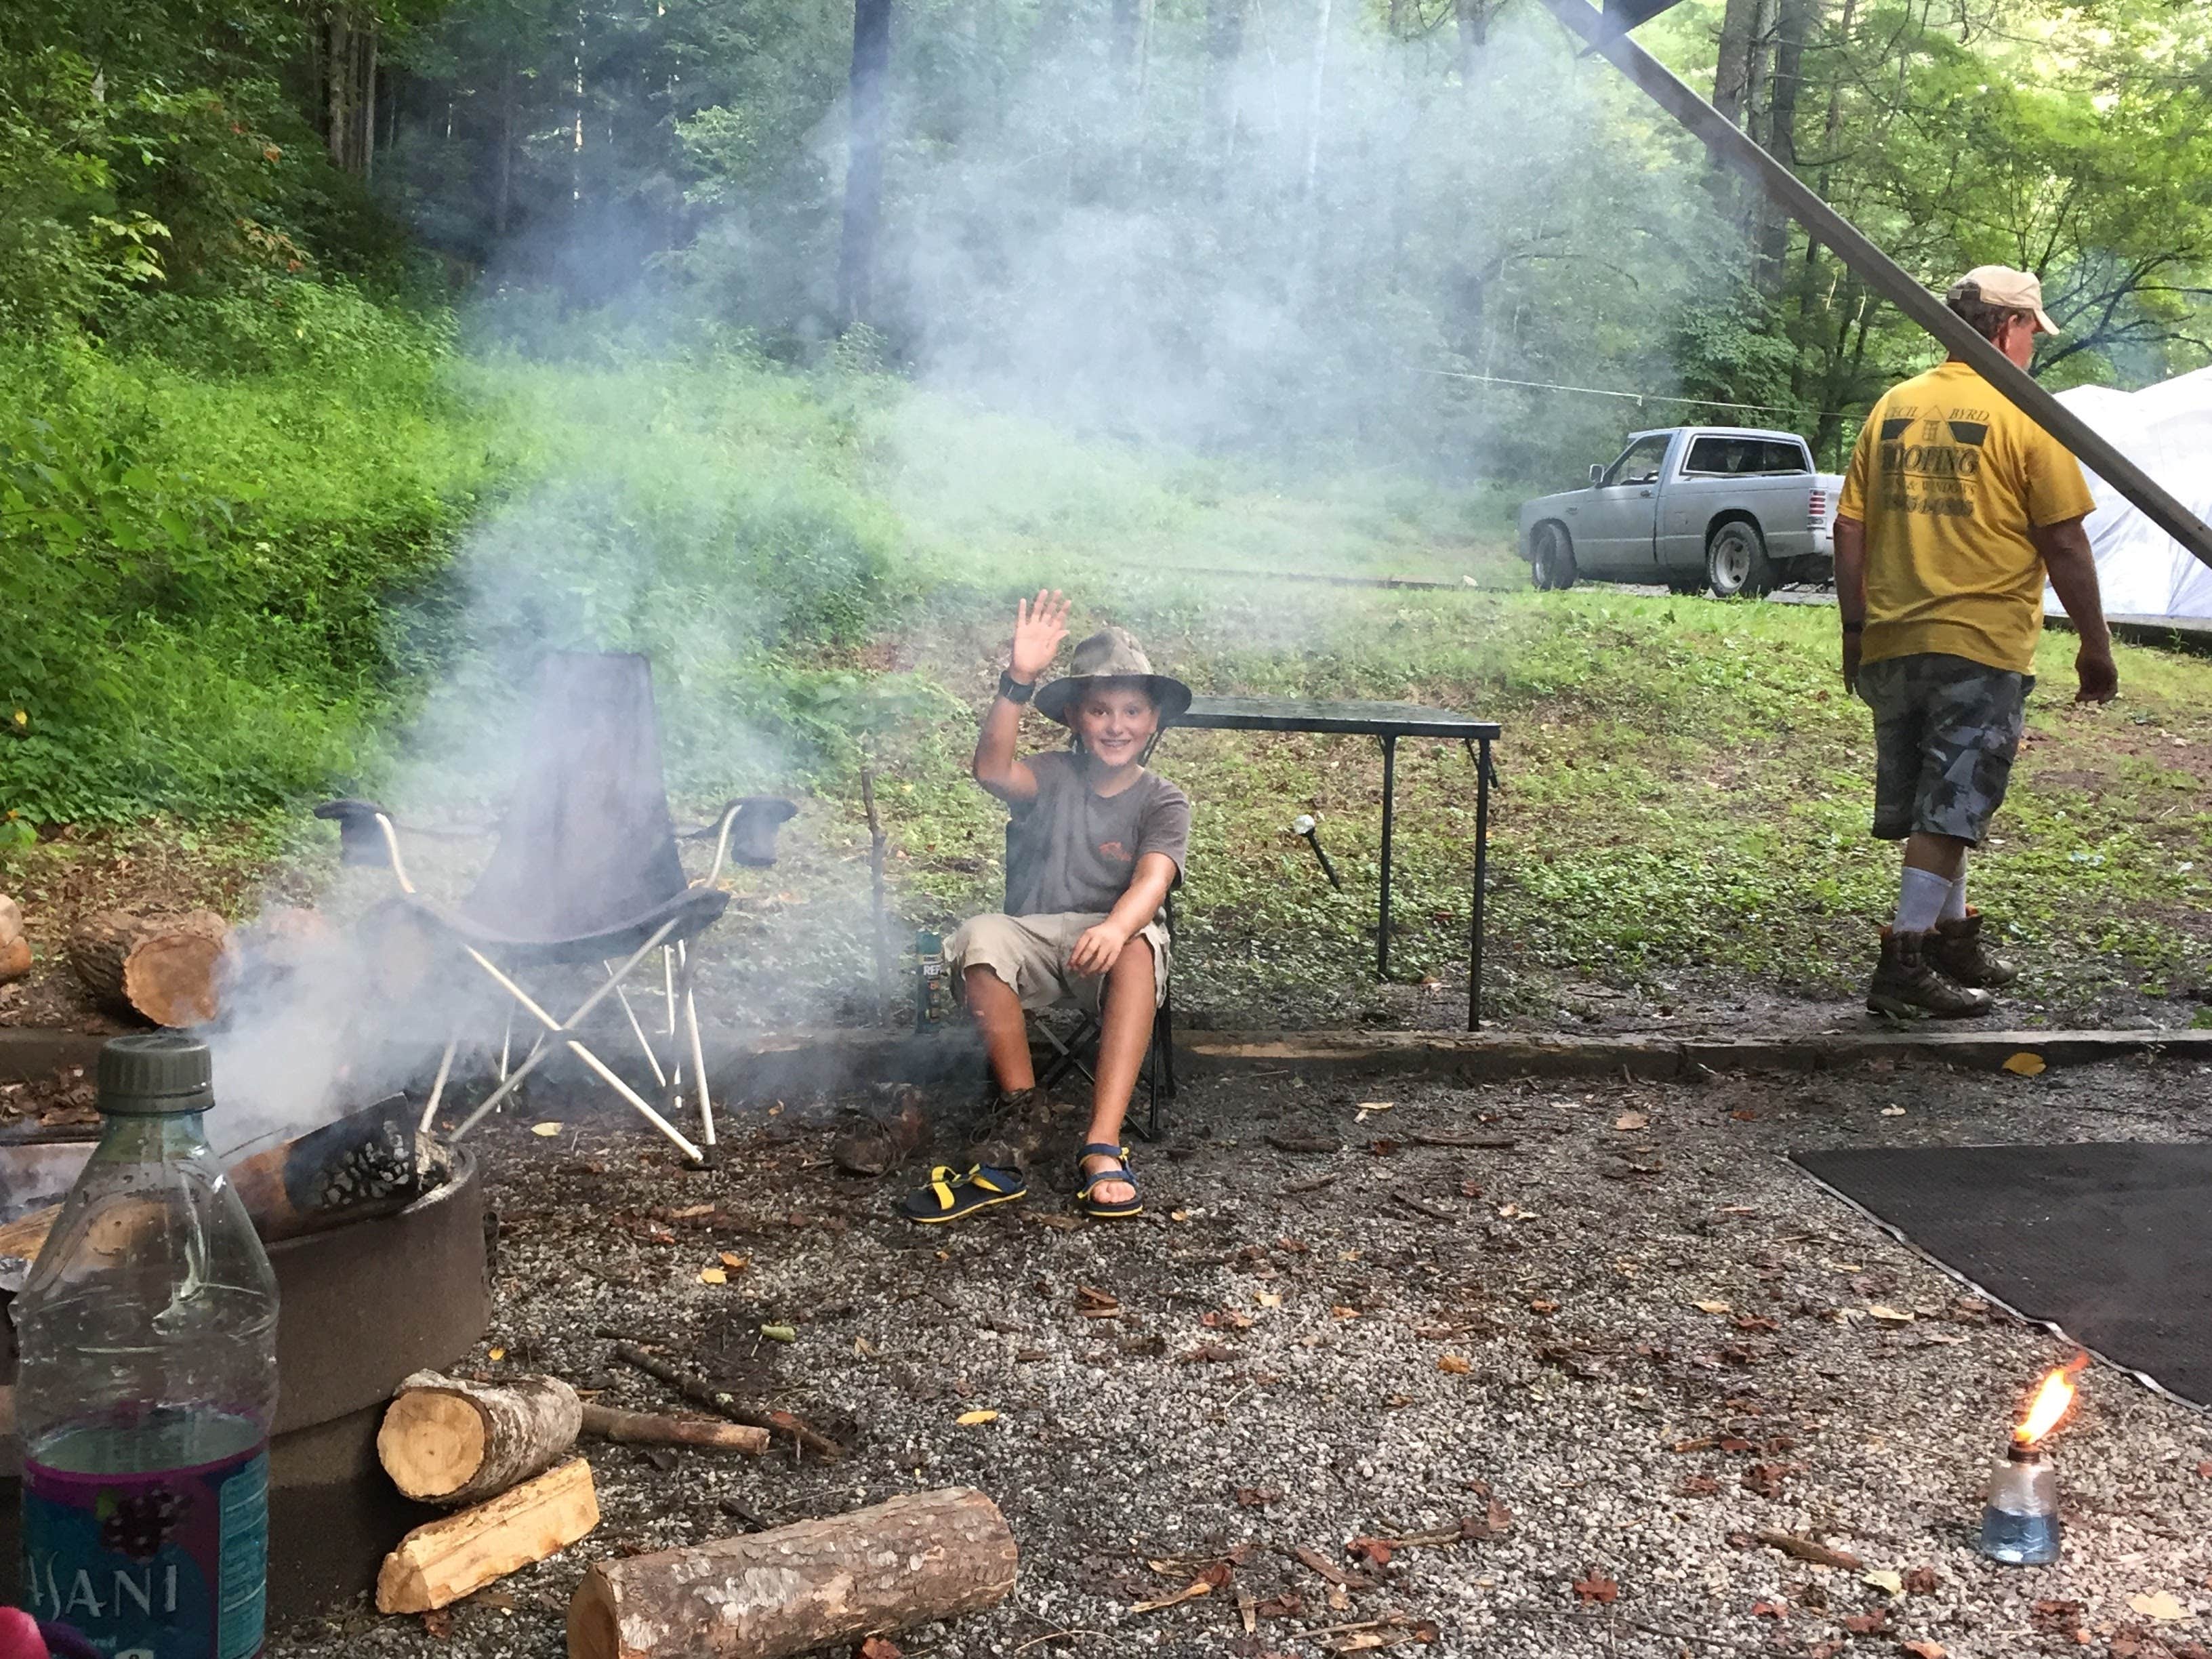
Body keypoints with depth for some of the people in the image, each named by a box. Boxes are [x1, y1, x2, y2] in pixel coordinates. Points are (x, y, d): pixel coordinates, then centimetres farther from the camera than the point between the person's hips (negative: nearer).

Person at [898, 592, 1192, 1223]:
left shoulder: (1162, 801, 3)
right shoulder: (1055, 777, 6)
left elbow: (1153, 879, -18)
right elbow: (992, 770, -18)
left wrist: (1115, 927, -41)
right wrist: (1019, 680, -31)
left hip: (1114, 940, -1)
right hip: (1034, 937, 1)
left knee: (1140, 947, -37)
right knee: (980, 937, -33)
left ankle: (1102, 1146, -42)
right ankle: (1023, 1112, -19)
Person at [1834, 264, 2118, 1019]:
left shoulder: (1893, 407, 9)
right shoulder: (2025, 414, -6)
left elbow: (1848, 530, 8)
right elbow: (2064, 544, -7)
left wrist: (1856, 628, 16)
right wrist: (2095, 645, 1)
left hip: (1889, 643, 6)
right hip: (1981, 644, -6)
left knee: (1928, 807, 16)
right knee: (1948, 811, -2)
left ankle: (1956, 938, 29)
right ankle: (1904, 966, -3)